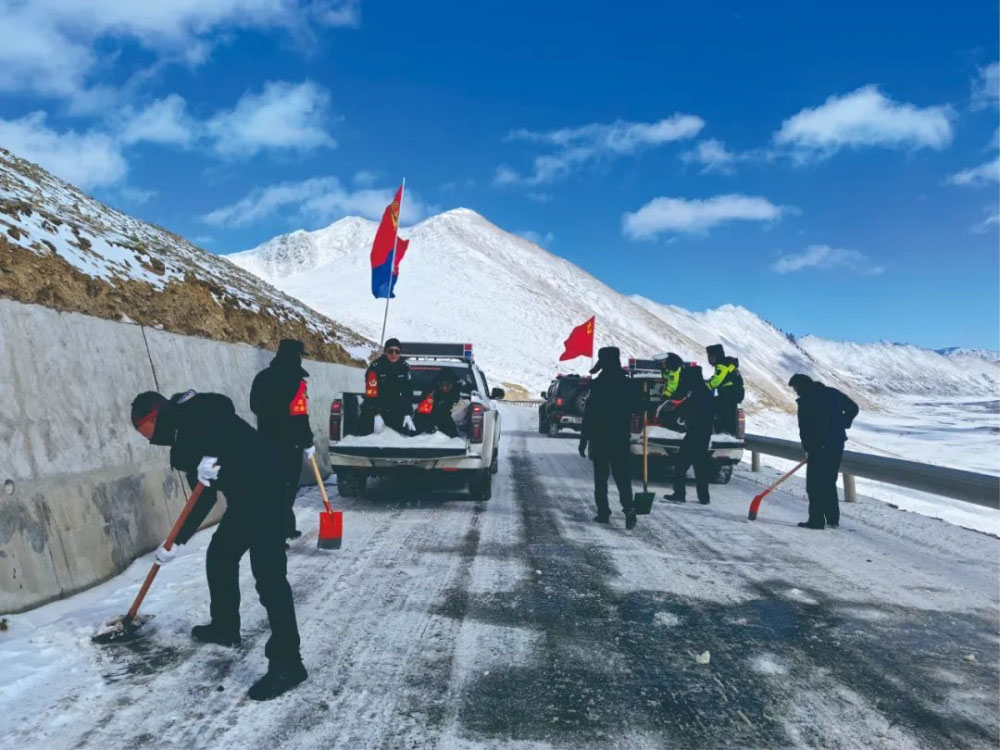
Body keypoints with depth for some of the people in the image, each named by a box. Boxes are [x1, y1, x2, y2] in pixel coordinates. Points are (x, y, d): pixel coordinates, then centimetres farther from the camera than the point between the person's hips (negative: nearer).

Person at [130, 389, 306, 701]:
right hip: (244, 496, 11)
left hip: (262, 487, -11)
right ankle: (224, 627, 43)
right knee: (219, 557, 23)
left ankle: (287, 663, -9)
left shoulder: (190, 412, -1)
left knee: (268, 572, -12)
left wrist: (211, 457, -27)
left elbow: (223, 406, -23)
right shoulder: (182, 442, 23)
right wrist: (176, 543, 25)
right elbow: (204, 498, 24)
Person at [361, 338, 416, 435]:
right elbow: (371, 393, -19)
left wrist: (408, 414, -7)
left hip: (395, 411, 4)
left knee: (410, 432, -4)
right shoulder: (375, 367, -15)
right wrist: (377, 415, -25)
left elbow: (407, 392, 0)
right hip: (375, 409, -3)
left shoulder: (404, 367, -2)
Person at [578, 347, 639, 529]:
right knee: (623, 477, 5)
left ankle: (603, 511, 8)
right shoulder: (627, 384, 0)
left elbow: (589, 415, -12)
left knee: (600, 477, 9)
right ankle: (629, 509, -11)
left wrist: (583, 440, -7)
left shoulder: (598, 385, -11)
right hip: (621, 439, 3)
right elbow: (637, 407, 10)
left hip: (600, 439, -3)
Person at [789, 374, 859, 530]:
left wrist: (807, 449, 1)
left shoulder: (805, 402, -11)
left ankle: (816, 520, -1)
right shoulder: (832, 393, 8)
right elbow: (853, 408, 15)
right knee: (829, 482, 17)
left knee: (814, 484, 0)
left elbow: (804, 428, -10)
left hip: (819, 447, -7)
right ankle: (833, 519, 19)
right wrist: (843, 424, 23)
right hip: (838, 443, 7)